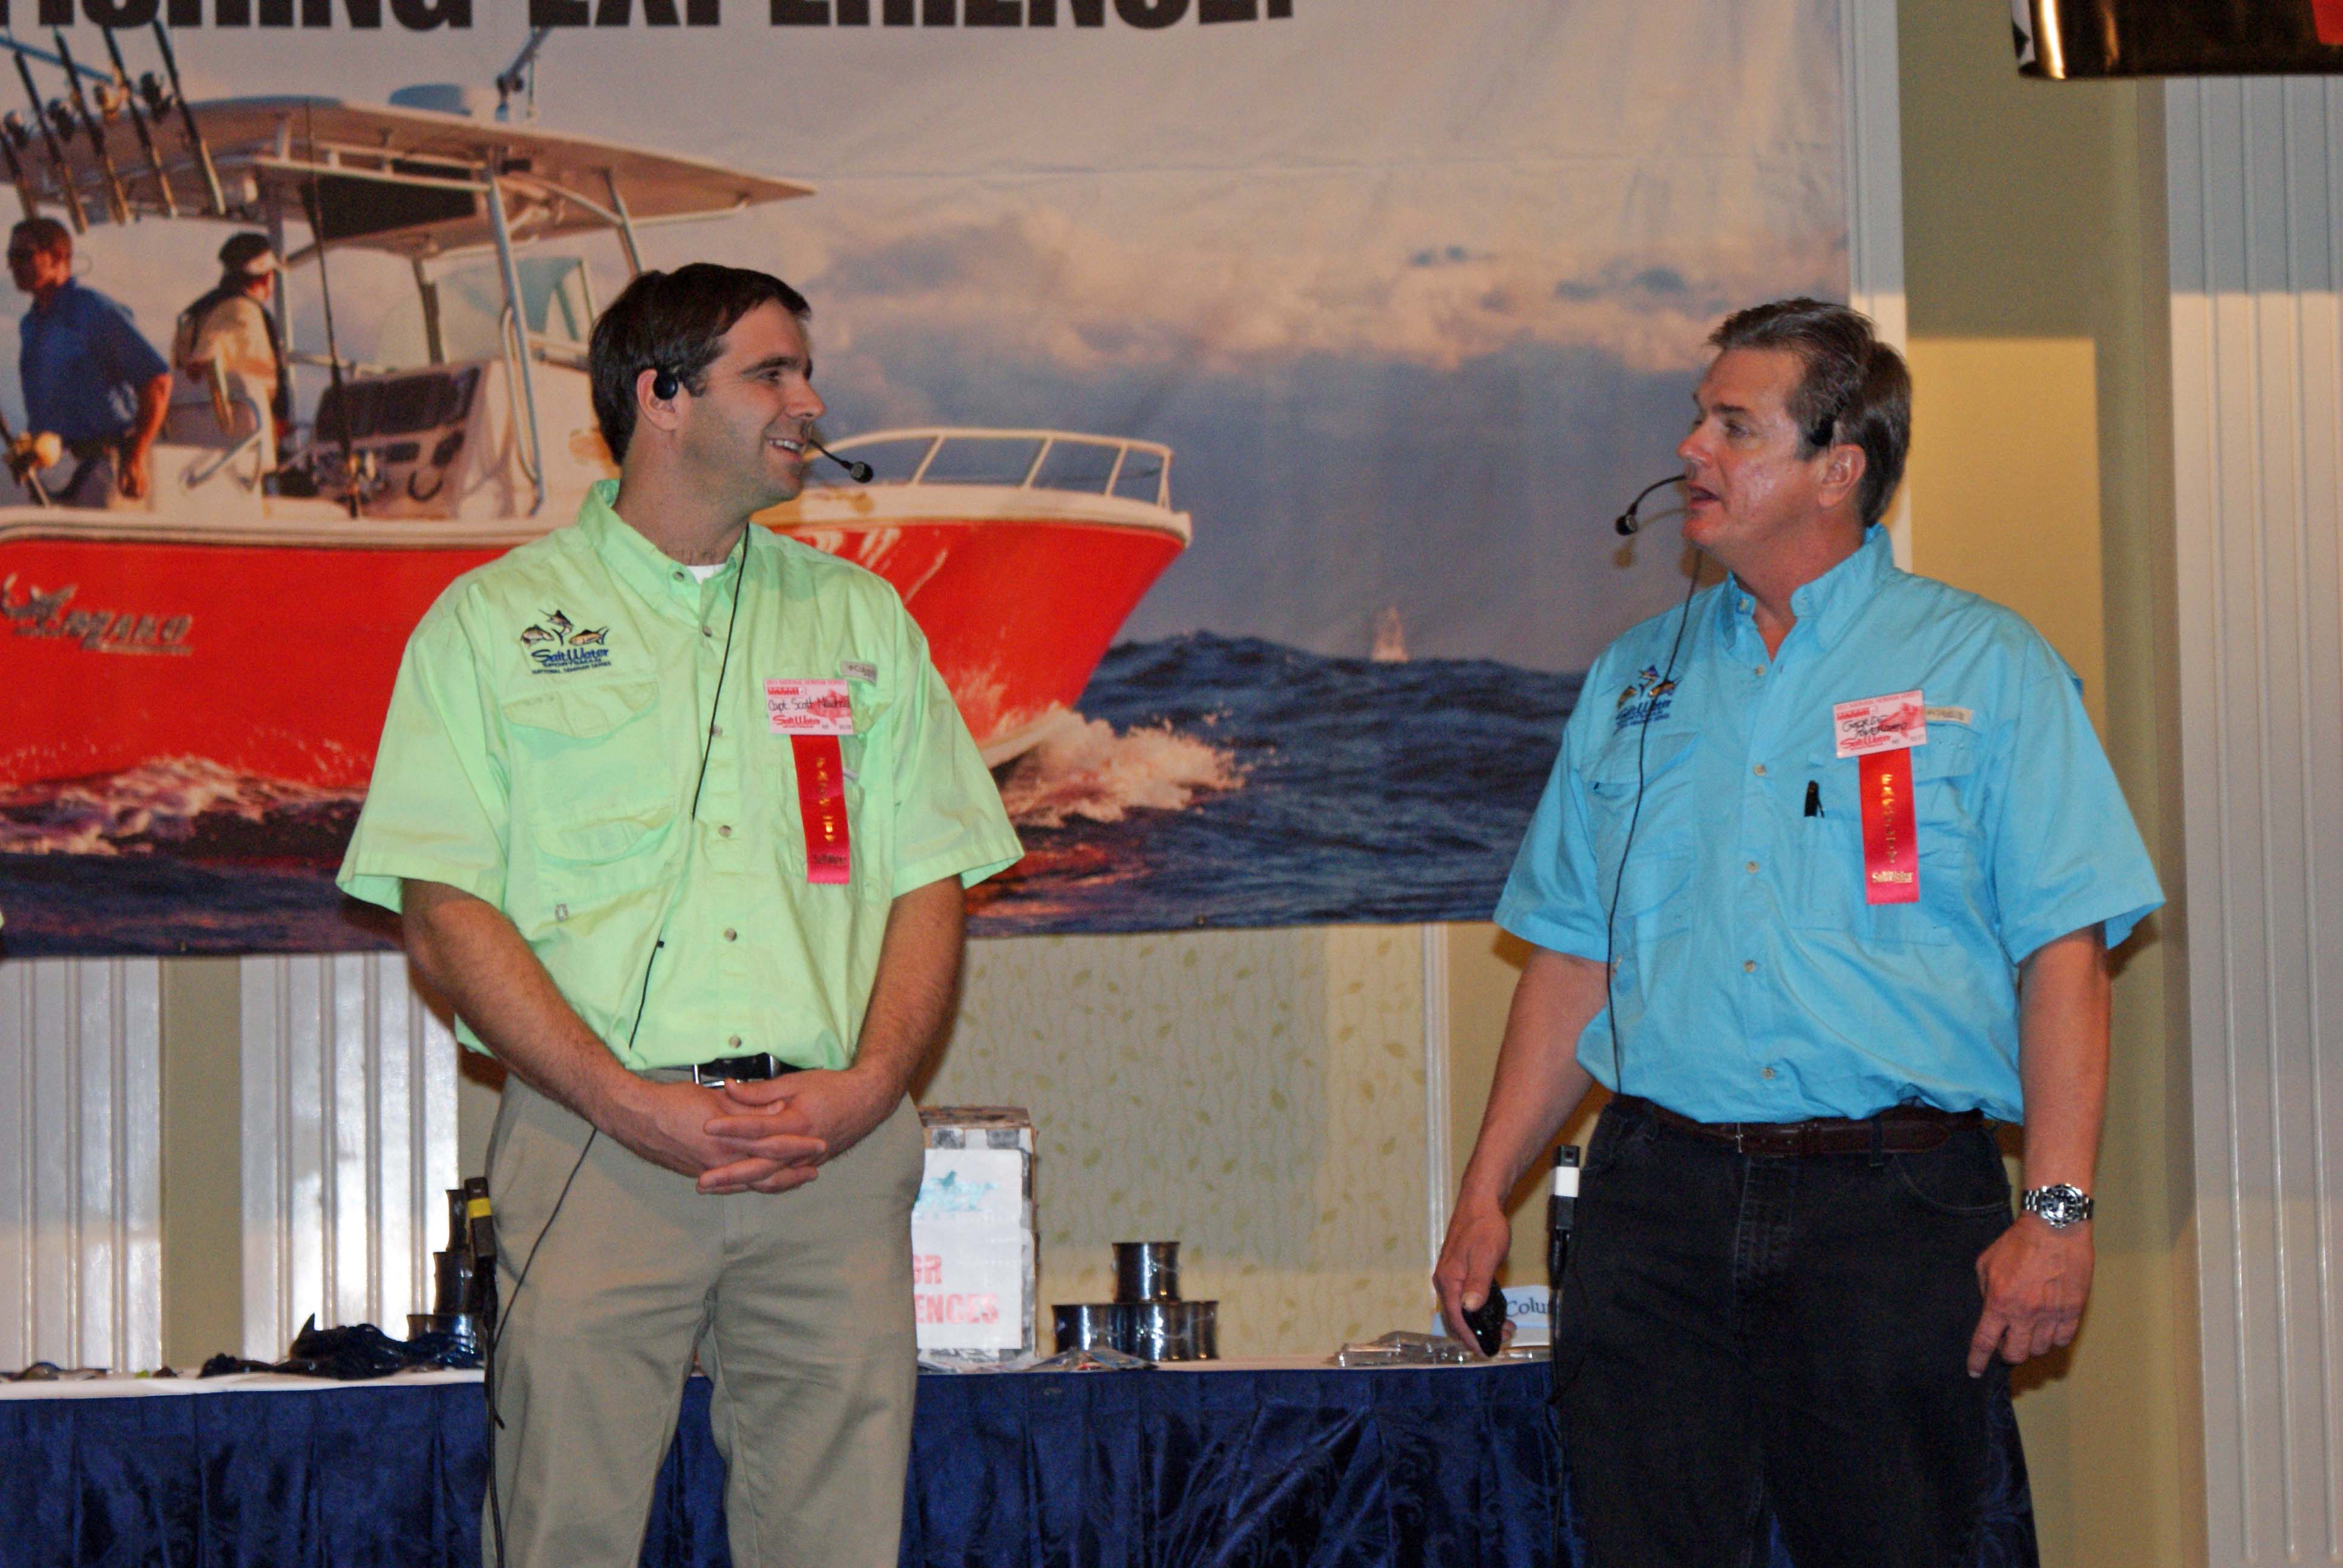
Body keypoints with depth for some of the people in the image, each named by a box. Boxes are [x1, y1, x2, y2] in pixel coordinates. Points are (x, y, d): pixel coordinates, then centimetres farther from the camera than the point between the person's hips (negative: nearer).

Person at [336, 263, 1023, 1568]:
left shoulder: (860, 617, 17)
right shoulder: (493, 621, 7)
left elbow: (931, 885, 13)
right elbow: (447, 919, -1)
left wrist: (866, 1086, -6)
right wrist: (633, 1106, -13)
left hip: (835, 1156, 3)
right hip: (594, 1151, -2)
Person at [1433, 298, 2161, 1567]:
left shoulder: (1982, 667, 3)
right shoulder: (1634, 679, 16)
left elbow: (2064, 949, -4)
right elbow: (1572, 960, 16)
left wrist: (2057, 1211, -14)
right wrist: (1485, 1195, 9)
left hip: (1897, 1207, -3)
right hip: (1659, 1197, 3)